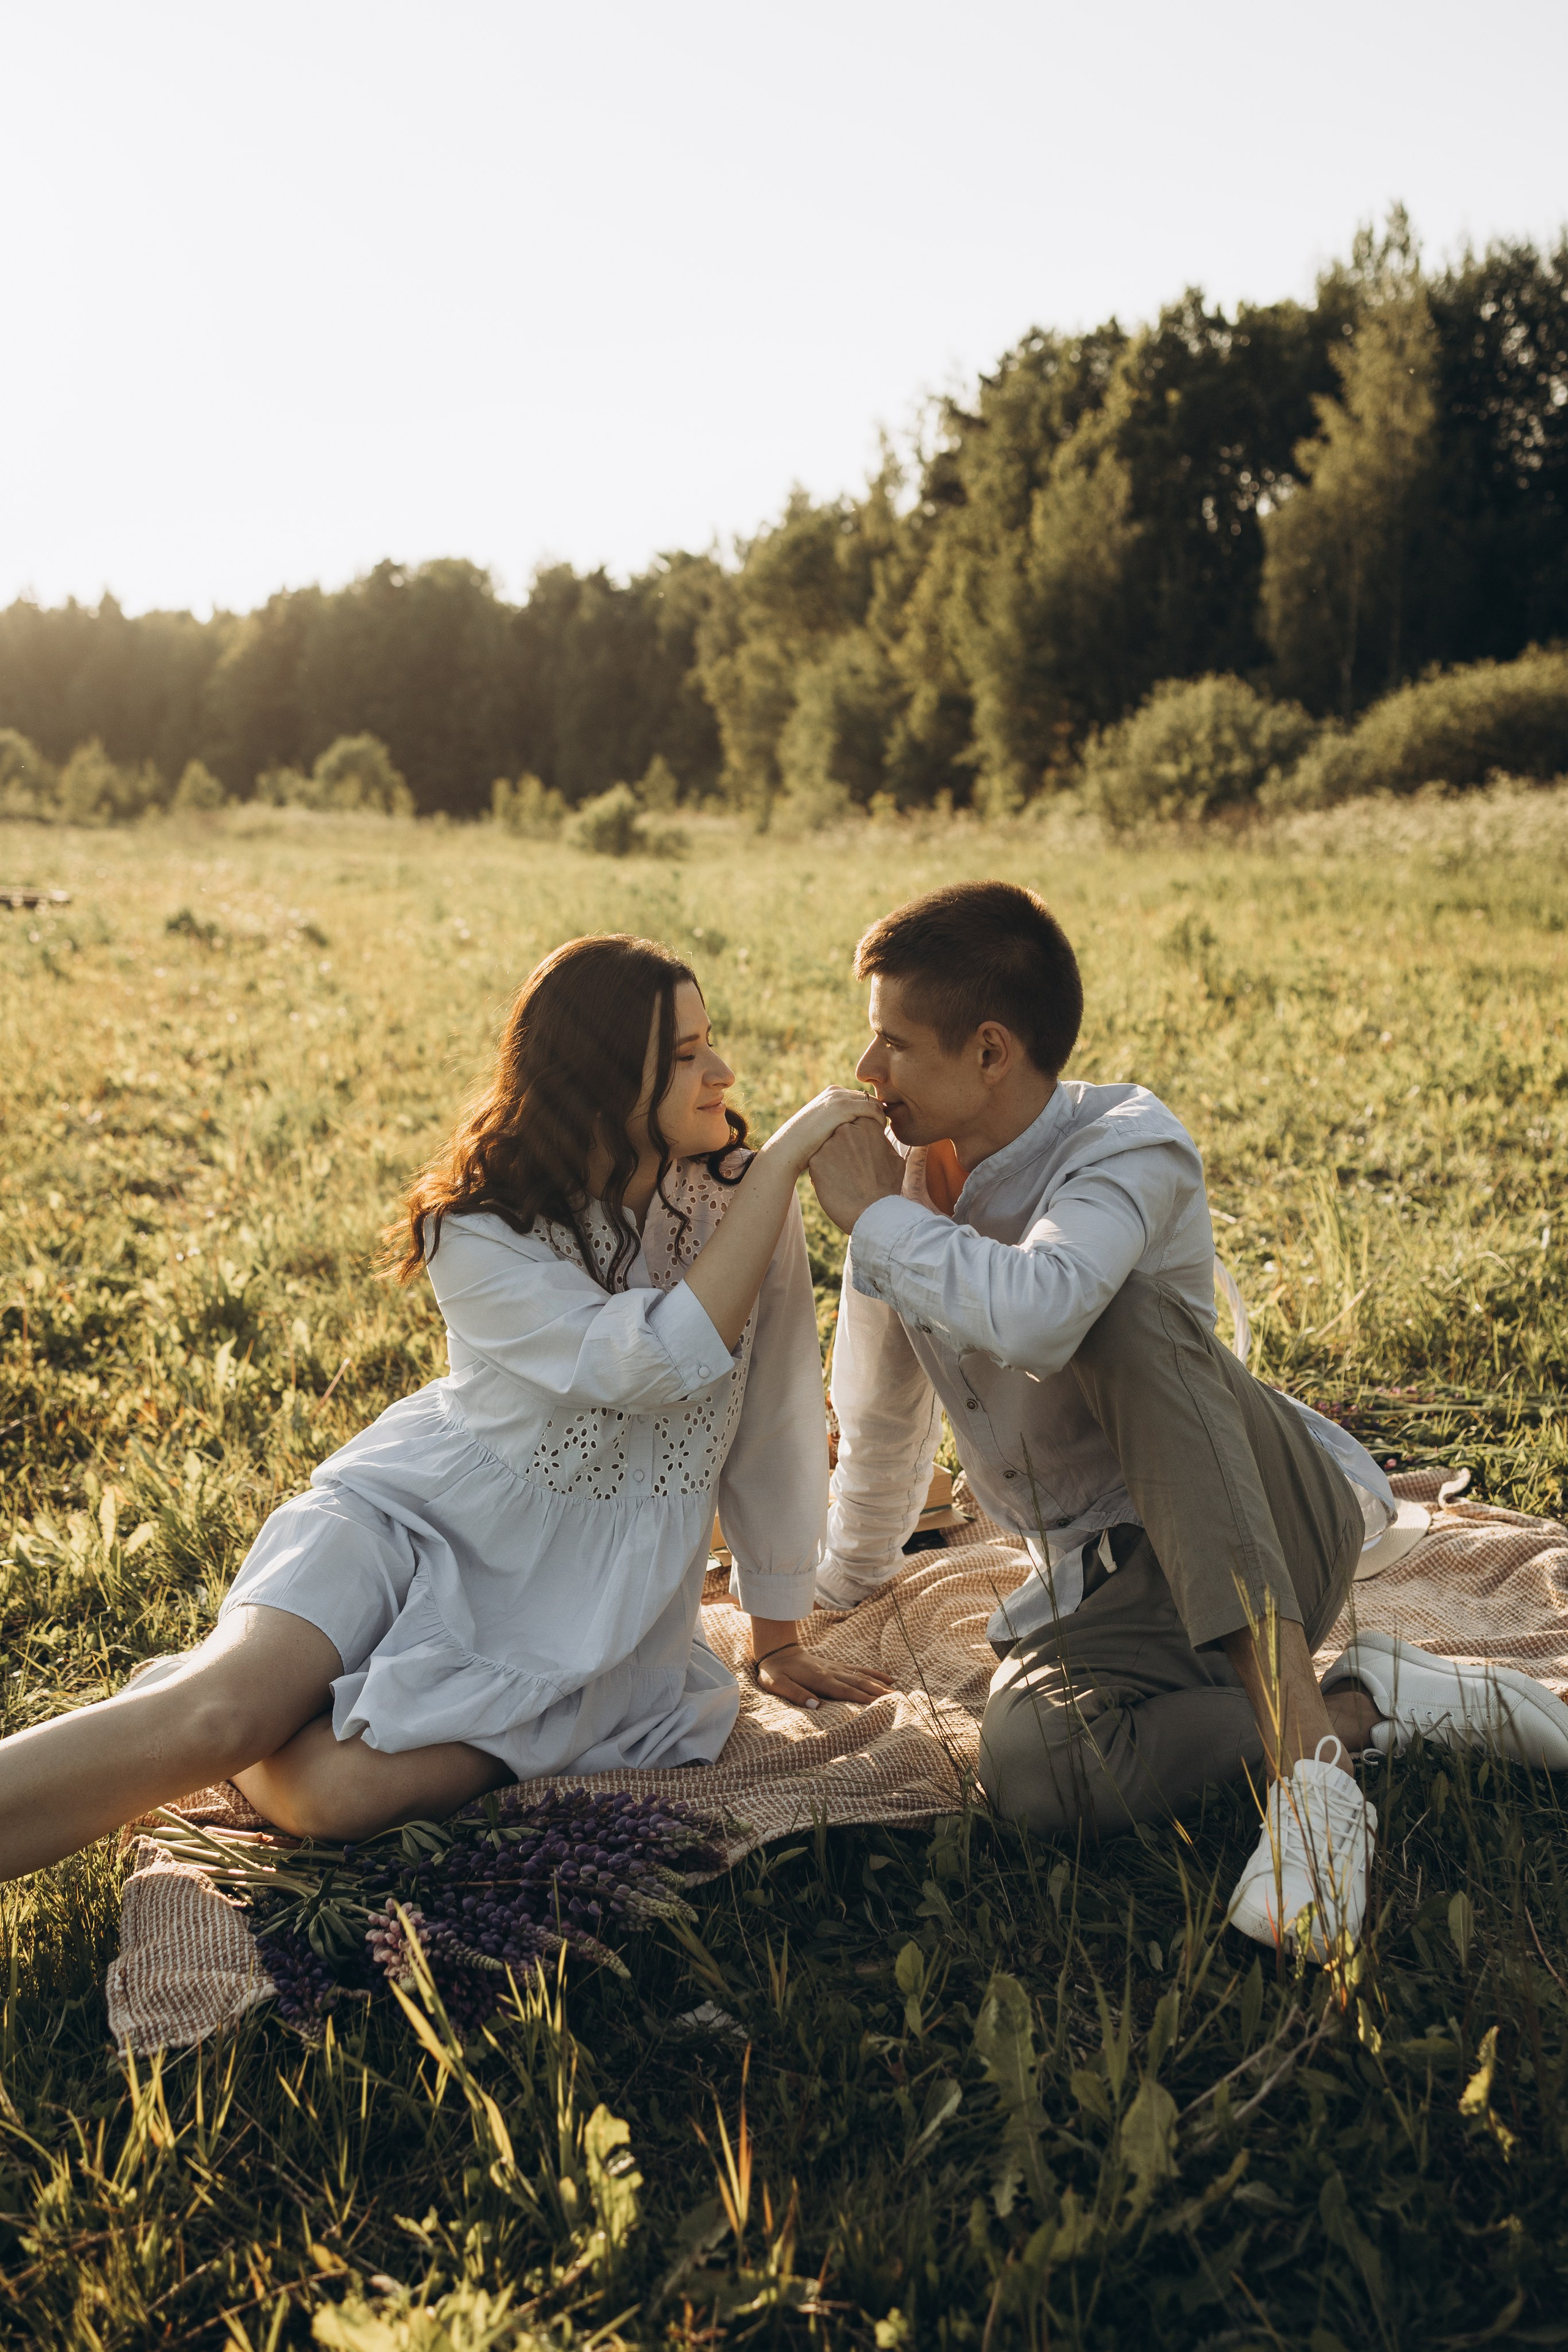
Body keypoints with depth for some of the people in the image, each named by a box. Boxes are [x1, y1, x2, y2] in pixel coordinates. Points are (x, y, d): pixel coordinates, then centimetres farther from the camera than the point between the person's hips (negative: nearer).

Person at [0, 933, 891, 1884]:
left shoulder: (740, 1197, -5)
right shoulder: (483, 1233, -13)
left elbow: (774, 1417, 5)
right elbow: (660, 1362, -27)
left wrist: (778, 1639, 14)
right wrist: (784, 1158, -27)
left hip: (582, 1609, 2)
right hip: (421, 1520, -1)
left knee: (329, 1789, -23)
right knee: (221, 1714, -30)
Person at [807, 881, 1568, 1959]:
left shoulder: (1128, 1143, -17)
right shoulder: (903, 1182, 3)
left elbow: (1038, 1315, -41)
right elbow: (881, 1410, 19)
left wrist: (875, 1218, -24)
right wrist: (849, 1579, 31)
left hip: (1266, 1537, -4)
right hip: (1105, 1589, 5)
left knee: (1127, 1322, -37)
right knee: (1030, 1769, -32)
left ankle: (1307, 1754, -40)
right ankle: (1363, 1702, -13)